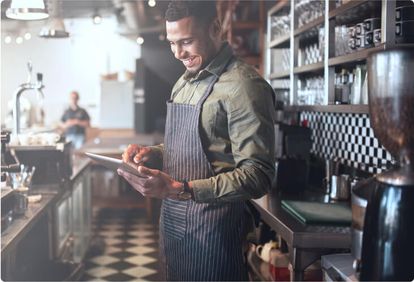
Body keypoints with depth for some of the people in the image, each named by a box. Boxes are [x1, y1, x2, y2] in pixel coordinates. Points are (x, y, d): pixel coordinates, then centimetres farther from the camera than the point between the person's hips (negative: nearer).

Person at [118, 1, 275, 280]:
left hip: (212, 231, -8)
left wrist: (180, 189, -29)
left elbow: (258, 176, -23)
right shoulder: (184, 83, 10)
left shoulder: (243, 85, -18)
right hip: (173, 223, 8)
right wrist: (152, 154, 1)